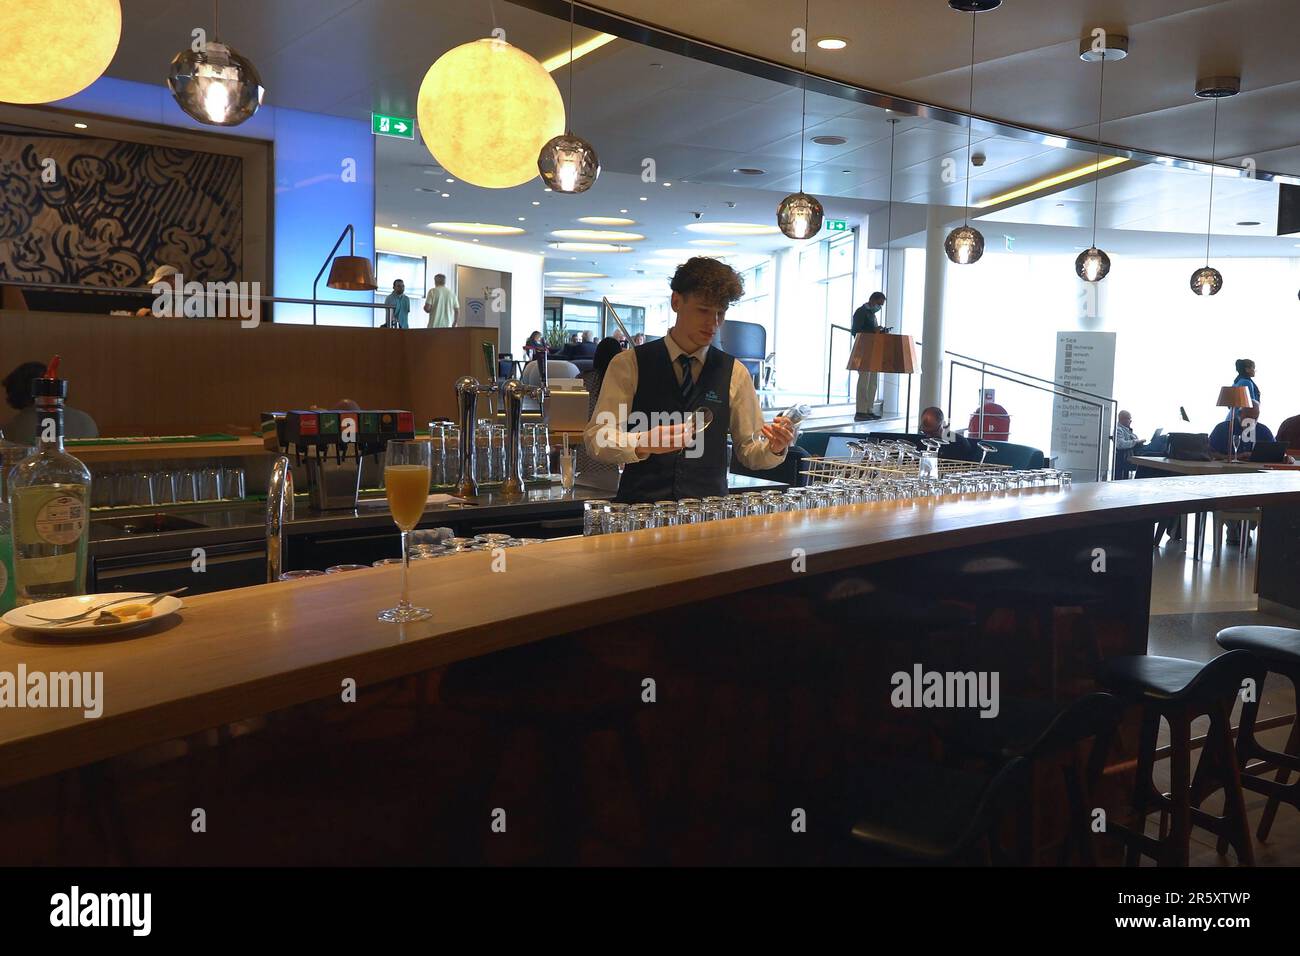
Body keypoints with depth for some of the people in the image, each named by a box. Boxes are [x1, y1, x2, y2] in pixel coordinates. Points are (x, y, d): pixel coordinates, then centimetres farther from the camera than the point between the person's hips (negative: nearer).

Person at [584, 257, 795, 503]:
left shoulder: (735, 373, 11)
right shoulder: (628, 364, 4)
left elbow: (749, 450, 14)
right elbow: (596, 438, -1)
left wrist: (774, 448, -7)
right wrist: (643, 443, -19)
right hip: (641, 510, -3)